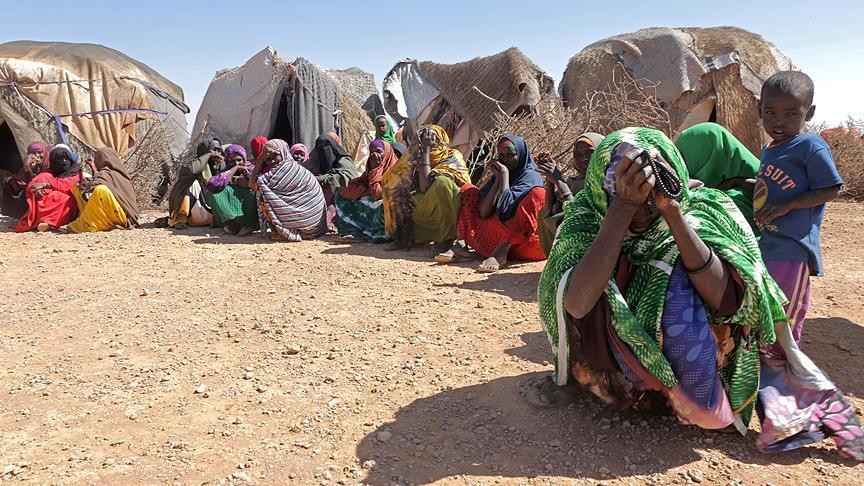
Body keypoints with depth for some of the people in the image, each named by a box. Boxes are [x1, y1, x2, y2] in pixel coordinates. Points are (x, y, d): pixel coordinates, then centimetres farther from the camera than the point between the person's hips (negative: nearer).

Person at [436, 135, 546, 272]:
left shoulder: (531, 176, -6)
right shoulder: (498, 173, 10)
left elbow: (505, 209, -22)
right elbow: (483, 213, -3)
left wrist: (505, 174, -14)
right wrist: (497, 179, -6)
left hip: (521, 240, -5)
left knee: (537, 193, -28)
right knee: (467, 190, 7)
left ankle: (501, 252, -34)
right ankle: (461, 245, -15)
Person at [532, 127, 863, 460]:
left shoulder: (703, 210, -18)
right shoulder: (587, 213, -19)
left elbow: (725, 300, -32)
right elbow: (577, 304, -36)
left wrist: (671, 210, -36)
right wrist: (622, 207, -39)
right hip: (610, 354, 1)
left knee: (677, 275, -29)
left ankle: (701, 402, -6)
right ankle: (569, 375, 0)